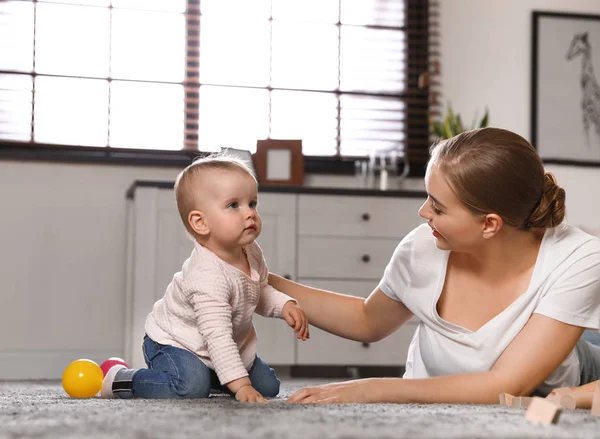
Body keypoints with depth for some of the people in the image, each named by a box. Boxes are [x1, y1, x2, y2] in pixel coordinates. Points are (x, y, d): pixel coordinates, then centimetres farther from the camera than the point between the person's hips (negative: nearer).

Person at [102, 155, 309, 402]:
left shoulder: (251, 253, -9)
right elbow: (218, 337, -40)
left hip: (225, 349, 9)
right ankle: (121, 379, -11)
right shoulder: (208, 276, -37)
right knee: (191, 387, -35)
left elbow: (260, 293, 12)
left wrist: (285, 305, -8)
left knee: (268, 385, 10)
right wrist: (241, 386, -44)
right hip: (172, 343, -9)